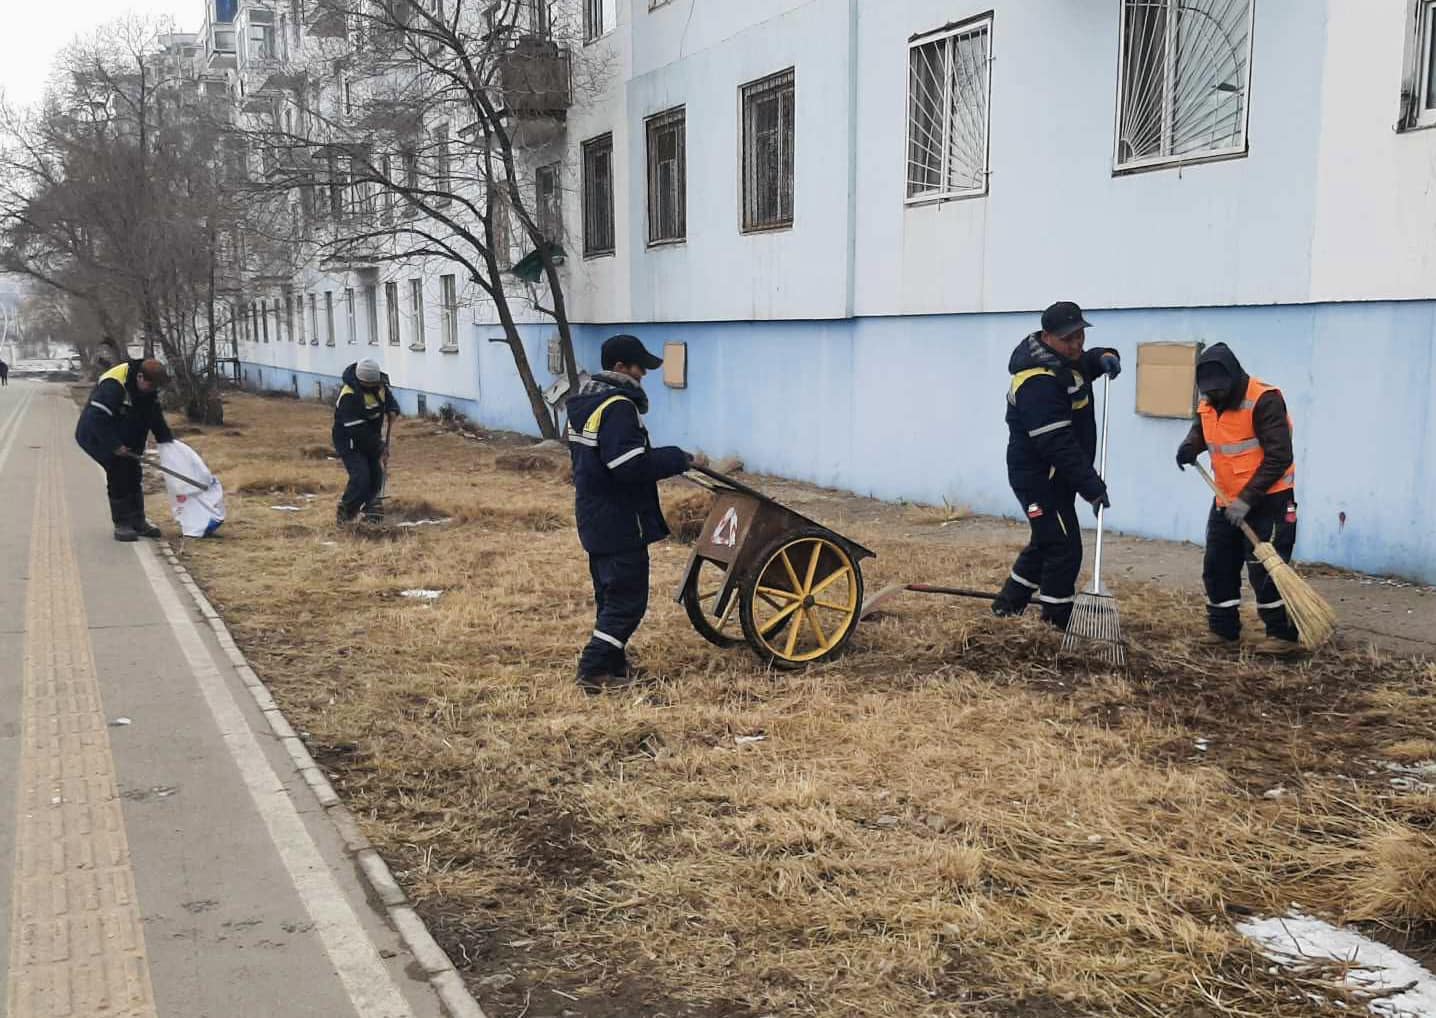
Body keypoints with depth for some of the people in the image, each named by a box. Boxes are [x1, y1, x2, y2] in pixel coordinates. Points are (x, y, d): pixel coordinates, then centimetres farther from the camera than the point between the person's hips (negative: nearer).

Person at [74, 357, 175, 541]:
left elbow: (154, 414, 4)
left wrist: (165, 438, -5)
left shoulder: (148, 386, -7)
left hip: (123, 435, 8)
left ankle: (137, 521, 18)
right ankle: (122, 525, -4)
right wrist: (115, 446, -31)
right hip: (96, 435, -8)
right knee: (118, 473, -13)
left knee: (132, 473, 8)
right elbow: (98, 419, -33)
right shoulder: (113, 386, -32)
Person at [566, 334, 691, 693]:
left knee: (610, 595, 17)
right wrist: (675, 458, -15)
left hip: (594, 517, 10)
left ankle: (613, 665, 23)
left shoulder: (584, 404, 12)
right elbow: (631, 467, -27)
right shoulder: (618, 407, -20)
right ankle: (594, 670, -2)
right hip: (620, 522, -10)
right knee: (627, 599, -3)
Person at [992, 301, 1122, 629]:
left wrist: (1104, 357, 3)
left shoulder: (1064, 357, 5)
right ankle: (1060, 623, 2)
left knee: (1047, 541, 20)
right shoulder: (1039, 381, -27)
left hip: (1057, 476, 11)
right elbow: (1057, 444, -31)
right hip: (1039, 477, -11)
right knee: (1064, 548, -8)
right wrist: (1091, 486, -31)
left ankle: (1009, 602, 32)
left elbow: (1085, 364, 29)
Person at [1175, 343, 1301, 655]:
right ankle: (1223, 629, 21)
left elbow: (1279, 457, -22)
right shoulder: (1208, 404, 3)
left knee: (1264, 568, -8)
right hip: (1227, 500, 8)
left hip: (1268, 500, -8)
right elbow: (1200, 432, 20)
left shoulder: (1264, 400, -20)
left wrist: (1248, 499, -23)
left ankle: (1283, 635, 3)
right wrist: (1189, 447, -6)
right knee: (1217, 565, 10)